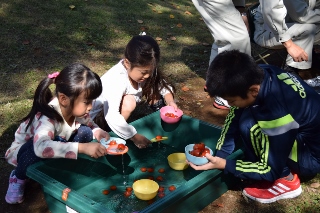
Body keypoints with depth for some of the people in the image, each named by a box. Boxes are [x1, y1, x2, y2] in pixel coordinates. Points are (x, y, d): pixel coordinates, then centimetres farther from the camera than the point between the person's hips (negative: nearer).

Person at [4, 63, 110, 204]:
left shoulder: (77, 109, -19)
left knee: (85, 132, -19)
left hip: (57, 147, 5)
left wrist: (97, 132, -22)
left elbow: (89, 125, 2)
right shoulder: (47, 117, -39)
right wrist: (82, 147, -61)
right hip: (23, 152, -5)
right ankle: (19, 177, -8)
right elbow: (41, 147, -57)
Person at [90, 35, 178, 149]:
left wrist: (170, 101, -22)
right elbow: (111, 116, -44)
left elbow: (162, 84, -2)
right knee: (128, 102, -36)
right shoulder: (116, 81, -37)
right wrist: (134, 136, -38)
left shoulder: (139, 69, -16)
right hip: (97, 117, -7)